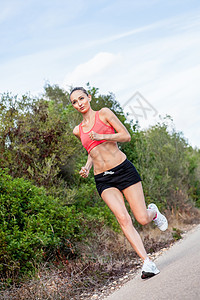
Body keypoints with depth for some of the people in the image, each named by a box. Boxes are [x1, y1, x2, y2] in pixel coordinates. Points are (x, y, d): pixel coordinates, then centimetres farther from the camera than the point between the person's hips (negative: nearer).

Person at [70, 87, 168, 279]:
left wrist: (102, 136, -16)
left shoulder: (104, 113, 3)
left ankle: (153, 212, 32)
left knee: (142, 219, -5)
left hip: (123, 170, -2)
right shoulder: (78, 131, 14)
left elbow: (126, 136, -3)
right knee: (123, 219, -18)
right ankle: (147, 262, -16)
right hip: (103, 180, 2)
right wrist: (87, 167, 10)